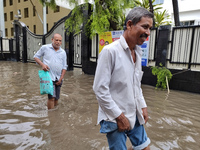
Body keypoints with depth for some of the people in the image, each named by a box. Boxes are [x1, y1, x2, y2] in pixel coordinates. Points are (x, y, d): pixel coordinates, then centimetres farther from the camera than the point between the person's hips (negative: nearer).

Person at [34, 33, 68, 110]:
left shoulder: (63, 52, 9)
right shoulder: (45, 48, 1)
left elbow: (64, 66, 10)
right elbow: (36, 57, 8)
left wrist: (61, 78, 1)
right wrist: (42, 64, -11)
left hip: (58, 78, 4)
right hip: (49, 77, -4)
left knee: (56, 98, 10)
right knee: (52, 97, -14)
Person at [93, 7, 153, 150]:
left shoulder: (138, 51, 5)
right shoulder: (110, 51, -19)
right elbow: (100, 89, -21)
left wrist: (143, 106, 9)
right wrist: (119, 116, -16)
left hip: (135, 115, 8)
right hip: (115, 117, -7)